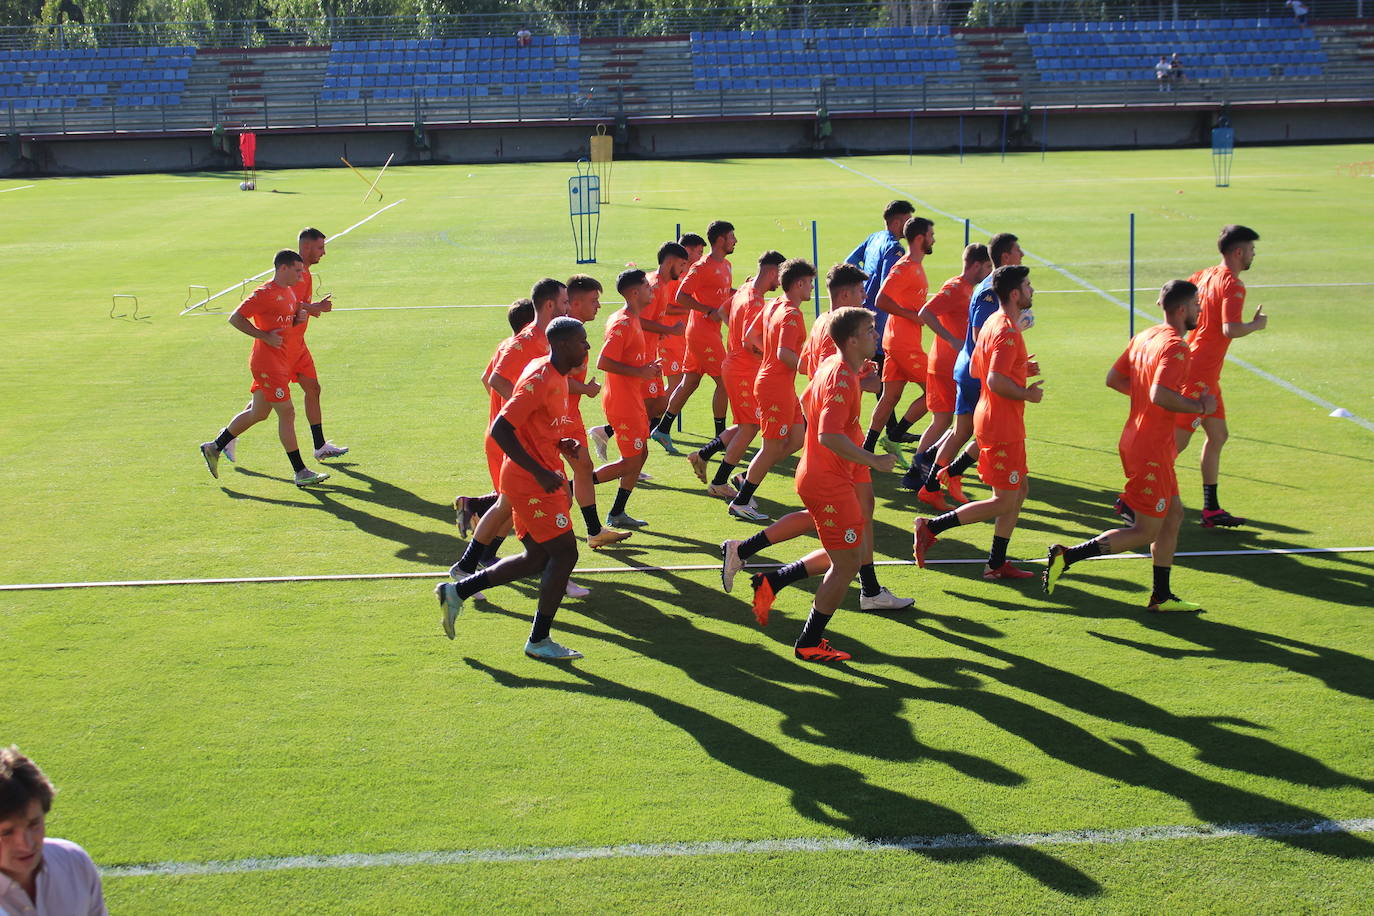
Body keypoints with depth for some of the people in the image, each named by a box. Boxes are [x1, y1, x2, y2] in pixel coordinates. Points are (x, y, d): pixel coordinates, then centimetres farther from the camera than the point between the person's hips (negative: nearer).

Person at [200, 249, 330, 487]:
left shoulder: (290, 292, 14)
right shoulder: (265, 293, -15)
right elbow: (235, 318, -16)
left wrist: (299, 317, 4)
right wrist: (264, 336, -19)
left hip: (280, 362, 10)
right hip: (268, 363, -10)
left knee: (257, 413, 17)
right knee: (287, 413, -8)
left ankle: (214, 447, 30)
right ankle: (300, 472, -5)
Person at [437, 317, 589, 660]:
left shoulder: (556, 376, 11)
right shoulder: (539, 379, -20)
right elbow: (501, 430, -24)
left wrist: (559, 444, 6)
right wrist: (540, 472, -25)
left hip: (539, 479, 10)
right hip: (531, 484, -10)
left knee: (537, 558, 13)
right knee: (564, 552, -7)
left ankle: (457, 591, 22)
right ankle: (539, 640, 4)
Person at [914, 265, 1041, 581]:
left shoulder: (992, 323, 12)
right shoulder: (1007, 331, -20)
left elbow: (976, 370, 20)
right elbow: (996, 382, -30)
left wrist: (1021, 369, 14)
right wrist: (1027, 395, -14)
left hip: (990, 420, 11)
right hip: (1002, 427, -11)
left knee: (1019, 491, 15)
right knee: (1004, 501, -4)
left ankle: (997, 564, 19)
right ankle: (931, 527, -3)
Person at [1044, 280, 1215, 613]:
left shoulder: (1144, 337, 9)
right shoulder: (1175, 346, -19)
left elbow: (1113, 378, 16)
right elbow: (1160, 396, -31)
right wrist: (1198, 406, -17)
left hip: (1135, 441, 10)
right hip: (1151, 450, -10)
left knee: (1173, 515, 17)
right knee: (1145, 531, -1)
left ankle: (1162, 597, 22)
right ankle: (1067, 556, -4)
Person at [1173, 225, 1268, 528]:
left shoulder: (1205, 275, 9)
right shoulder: (1232, 285, -16)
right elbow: (1231, 329, -26)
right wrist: (1257, 324, -9)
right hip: (1199, 376, -10)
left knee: (1218, 435, 14)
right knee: (1178, 441, -5)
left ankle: (1211, 509, 18)